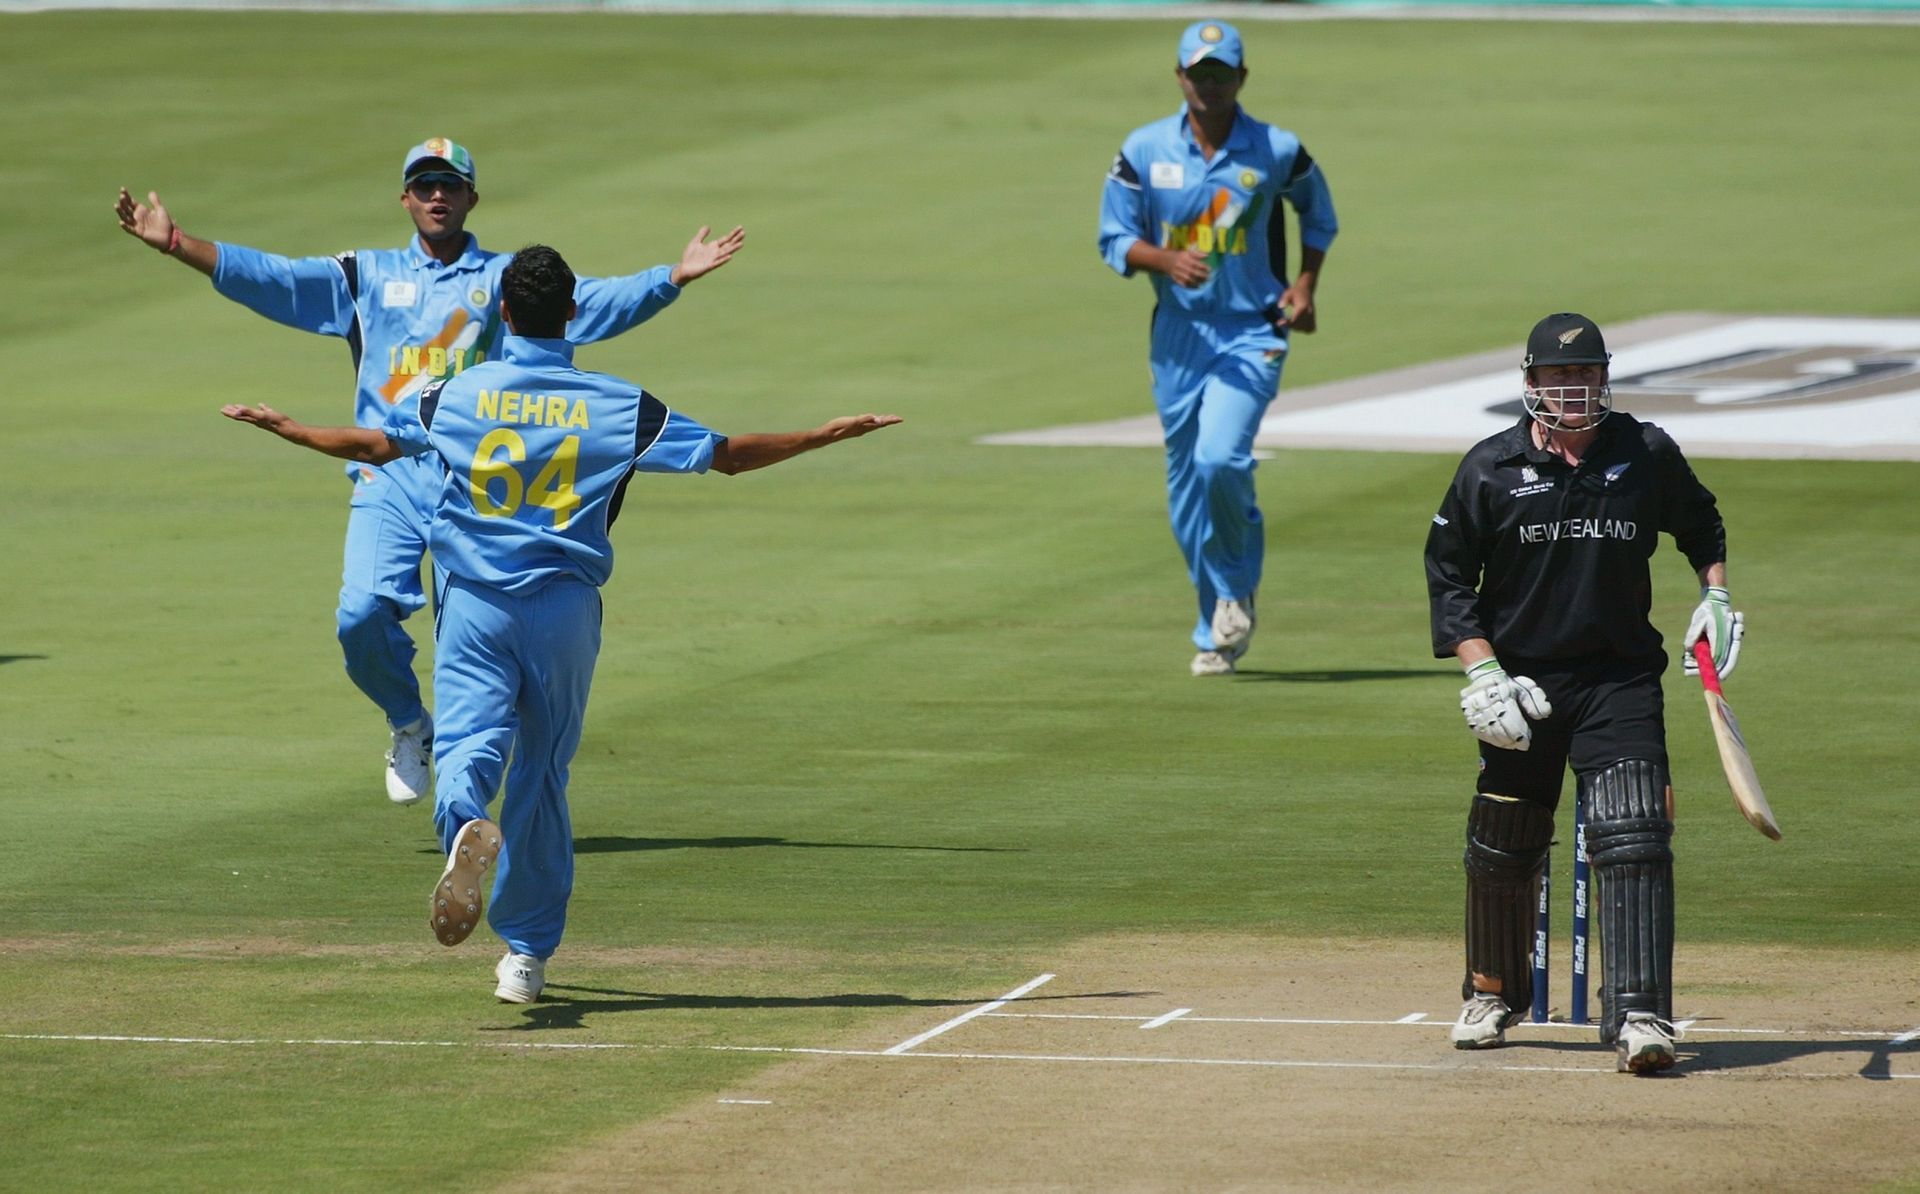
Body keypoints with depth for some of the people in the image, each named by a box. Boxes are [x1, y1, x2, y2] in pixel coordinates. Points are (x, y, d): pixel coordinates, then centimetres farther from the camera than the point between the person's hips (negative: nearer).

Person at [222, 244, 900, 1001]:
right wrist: (829, 435, 12)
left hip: (475, 605, -1)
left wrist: (284, 429, 31)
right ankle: (526, 952, 18)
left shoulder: (457, 395, 0)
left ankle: (466, 823, -46)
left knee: (467, 740, -9)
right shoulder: (615, 405, -2)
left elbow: (373, 443, 13)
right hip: (565, 606, 1)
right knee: (543, 774, 13)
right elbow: (726, 455, 1)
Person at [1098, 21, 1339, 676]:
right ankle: (1216, 631, 21)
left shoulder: (1277, 152, -3)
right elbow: (1115, 239, 1)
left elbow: (1318, 213, 15)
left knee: (1220, 458, -23)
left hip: (1252, 332, -3)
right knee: (1186, 485, 7)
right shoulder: (1144, 150, -1)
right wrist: (1168, 260, -18)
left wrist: (1305, 285, 2)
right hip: (1178, 333, 3)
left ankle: (1237, 587, 3)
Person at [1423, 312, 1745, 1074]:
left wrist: (1714, 594, 4)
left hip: (1620, 679, -1)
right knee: (1502, 849, 11)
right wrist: (1483, 674, -8)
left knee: (1633, 841, -16)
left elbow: (1700, 523, 20)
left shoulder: (1647, 455, 0)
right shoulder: (1490, 468, -3)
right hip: (1522, 682, 1)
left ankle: (1638, 1013, -21)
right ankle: (1492, 994, 35)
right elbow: (1449, 576, 1)